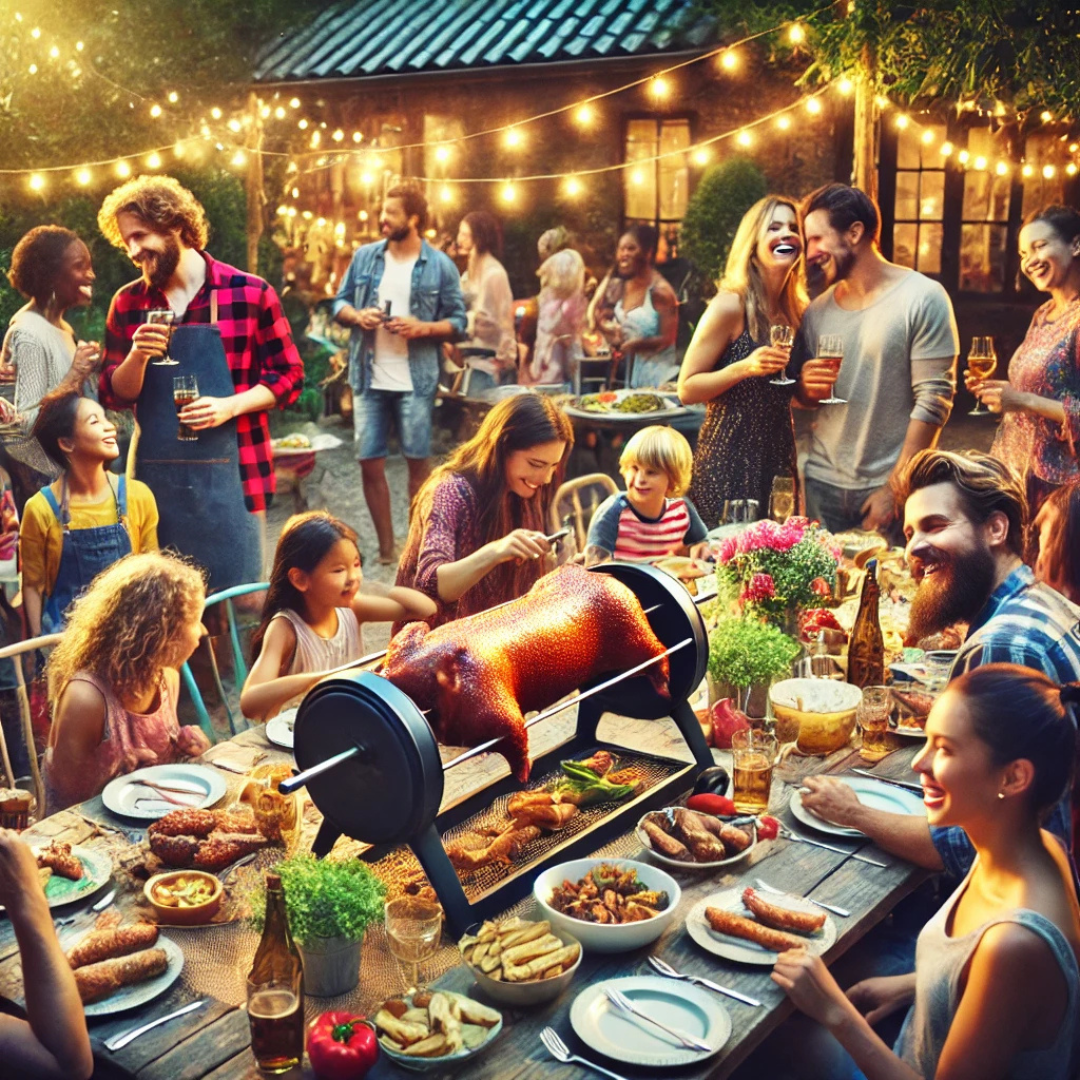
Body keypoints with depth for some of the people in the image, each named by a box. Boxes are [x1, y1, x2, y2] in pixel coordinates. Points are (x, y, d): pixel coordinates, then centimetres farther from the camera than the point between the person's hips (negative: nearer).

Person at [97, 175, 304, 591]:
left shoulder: (251, 293, -2)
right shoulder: (127, 304, 7)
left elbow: (289, 377, 1)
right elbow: (114, 395, 8)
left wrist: (230, 405, -14)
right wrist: (137, 356, -12)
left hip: (230, 472, -3)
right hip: (154, 475, 3)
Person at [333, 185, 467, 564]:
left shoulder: (440, 266, -2)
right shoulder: (364, 256, 6)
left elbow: (457, 322, -1)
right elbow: (340, 302, 13)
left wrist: (422, 328, -17)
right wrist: (356, 315, -9)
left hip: (416, 381, -3)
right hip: (369, 378, 3)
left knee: (418, 462, 5)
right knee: (370, 463, 4)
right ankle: (386, 548, 18)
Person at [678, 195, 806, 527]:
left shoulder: (796, 309, 8)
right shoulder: (730, 306, -11)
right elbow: (686, 389, -12)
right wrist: (745, 367, -24)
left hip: (778, 460, 6)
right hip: (729, 463, -6)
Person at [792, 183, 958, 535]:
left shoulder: (923, 298, -8)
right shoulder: (817, 311, 7)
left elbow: (934, 400, -12)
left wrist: (895, 487, -15)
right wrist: (807, 387, -7)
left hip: (892, 483, -4)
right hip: (823, 481, 5)